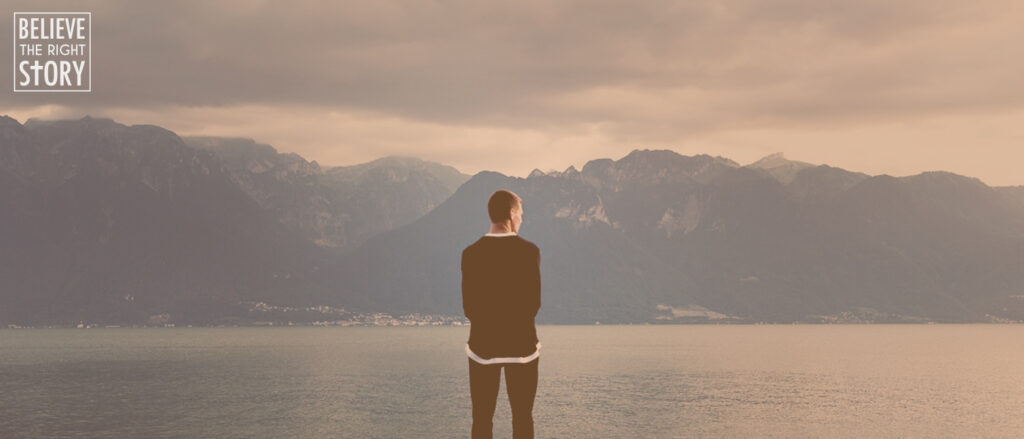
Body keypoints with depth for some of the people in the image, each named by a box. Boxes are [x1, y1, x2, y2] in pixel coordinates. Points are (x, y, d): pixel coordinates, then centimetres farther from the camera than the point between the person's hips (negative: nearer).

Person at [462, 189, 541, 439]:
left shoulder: (471, 253, -6)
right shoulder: (529, 251, -9)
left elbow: (469, 308, -3)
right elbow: (534, 303, -5)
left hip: (482, 345, 1)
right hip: (522, 345, -1)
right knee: (523, 418, 9)